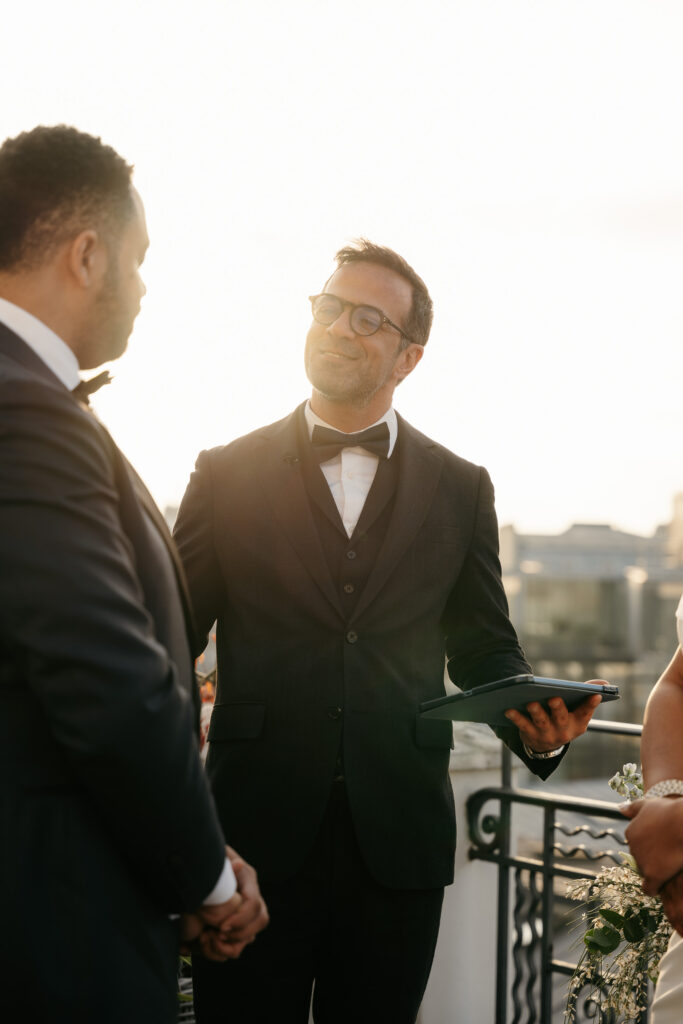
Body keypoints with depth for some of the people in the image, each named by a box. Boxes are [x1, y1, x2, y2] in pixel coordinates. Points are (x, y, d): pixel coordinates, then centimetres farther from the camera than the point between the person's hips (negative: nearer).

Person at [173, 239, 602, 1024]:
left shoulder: (460, 489, 8)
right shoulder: (227, 474, 4)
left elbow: (485, 647, 12)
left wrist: (536, 726, -9)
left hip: (397, 837, 1)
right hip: (255, 832, -1)